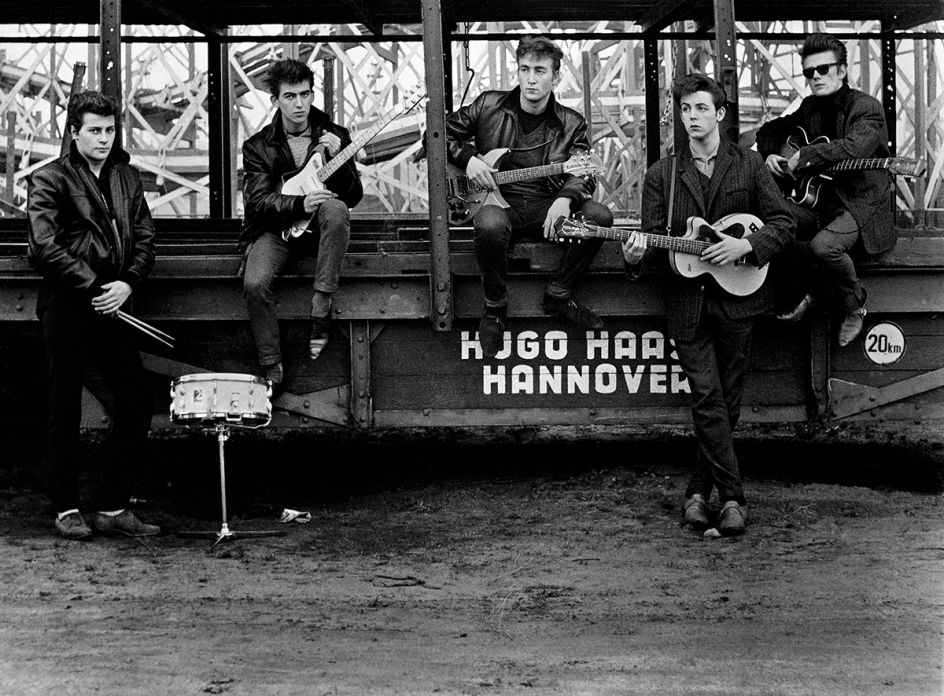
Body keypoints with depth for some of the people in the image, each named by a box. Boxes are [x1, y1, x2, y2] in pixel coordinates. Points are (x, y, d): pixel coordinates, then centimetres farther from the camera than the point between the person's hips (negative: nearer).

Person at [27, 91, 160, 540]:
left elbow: (144, 239, 11)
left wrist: (127, 283, -6)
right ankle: (67, 511, 10)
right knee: (65, 407, 1)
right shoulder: (49, 180, -3)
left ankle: (114, 509, 10)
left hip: (109, 303, 6)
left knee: (137, 397, 1)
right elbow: (45, 248, -12)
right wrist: (93, 286, -13)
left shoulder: (126, 177, 14)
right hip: (65, 305, -6)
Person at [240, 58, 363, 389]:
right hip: (275, 229, 0)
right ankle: (272, 370, -14)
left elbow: (354, 196, -2)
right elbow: (257, 201, -9)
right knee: (255, 284, -29)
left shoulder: (334, 136, 4)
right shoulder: (257, 146, 2)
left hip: (318, 227, 0)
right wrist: (299, 204, -26)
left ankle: (321, 309, -31)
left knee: (335, 209, -35)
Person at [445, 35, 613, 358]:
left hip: (546, 207, 2)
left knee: (599, 216, -25)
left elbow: (584, 172, -5)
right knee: (490, 225, -40)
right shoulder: (488, 106, 4)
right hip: (499, 202, -2)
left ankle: (558, 294, -4)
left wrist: (565, 198, -27)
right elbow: (444, 134, 11)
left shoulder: (570, 124, 6)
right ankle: (494, 309, -13)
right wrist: (468, 159, -9)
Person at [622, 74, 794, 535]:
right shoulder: (662, 174, 7)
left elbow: (783, 222, 2)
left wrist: (746, 245, -15)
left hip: (737, 296, 0)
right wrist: (637, 258, -17)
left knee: (726, 400, 4)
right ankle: (732, 497, -6)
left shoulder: (748, 165, 4)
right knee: (707, 398, -9)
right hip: (687, 301, 0)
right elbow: (653, 237, 5)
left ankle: (698, 491, 16)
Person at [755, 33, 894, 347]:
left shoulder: (867, 108, -9)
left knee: (824, 245, -36)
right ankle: (805, 291, 2)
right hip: (817, 201, 7)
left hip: (860, 206, -7)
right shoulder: (810, 108, 13)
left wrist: (803, 157, -23)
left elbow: (854, 147, -29)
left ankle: (854, 306, -6)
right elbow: (769, 130, 27)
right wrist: (769, 155, 5)